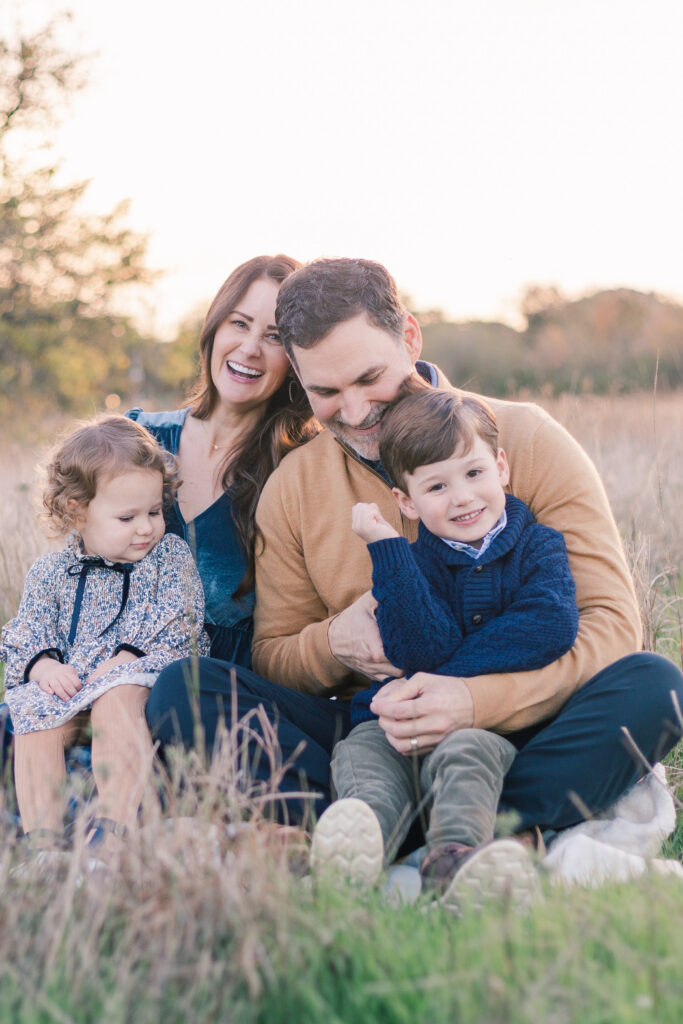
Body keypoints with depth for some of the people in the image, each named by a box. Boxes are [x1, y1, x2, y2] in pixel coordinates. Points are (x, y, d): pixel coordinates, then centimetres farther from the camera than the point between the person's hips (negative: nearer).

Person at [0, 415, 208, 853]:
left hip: (139, 674, -3)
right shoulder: (52, 572, 14)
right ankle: (43, 840, -26)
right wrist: (41, 665, -12)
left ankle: (112, 831, -39)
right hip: (66, 685, 3)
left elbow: (177, 622, -2)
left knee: (116, 698, -35)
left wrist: (125, 658, -15)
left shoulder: (170, 554, 9)